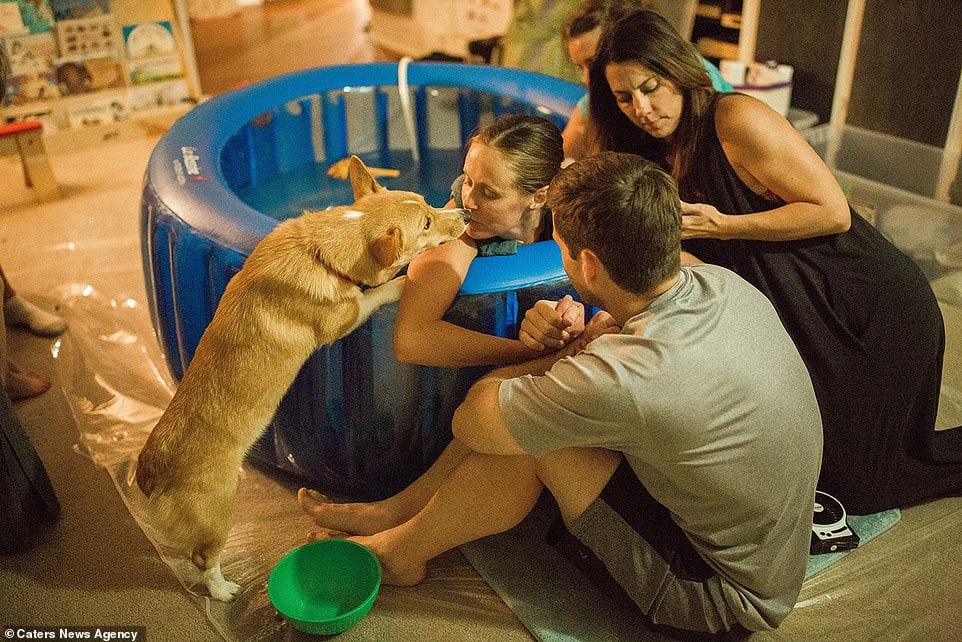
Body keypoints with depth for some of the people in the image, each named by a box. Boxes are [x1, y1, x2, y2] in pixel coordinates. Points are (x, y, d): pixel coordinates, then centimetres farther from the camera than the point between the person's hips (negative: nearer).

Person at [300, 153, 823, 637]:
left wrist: (564, 353, -7)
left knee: (530, 440, -17)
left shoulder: (622, 378, -36)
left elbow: (471, 422, -21)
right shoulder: (725, 284, -12)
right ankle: (395, 510, 14)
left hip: (725, 599, -7)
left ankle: (399, 552, 10)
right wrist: (587, 342, -8)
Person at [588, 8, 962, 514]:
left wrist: (724, 226, -27)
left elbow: (833, 213, -22)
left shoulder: (737, 120, -22)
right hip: (799, 317, 8)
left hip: (874, 314, -8)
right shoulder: (663, 154, 3)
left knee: (853, 481, 4)